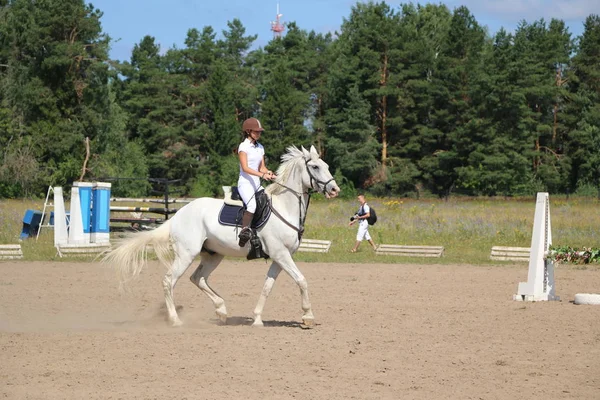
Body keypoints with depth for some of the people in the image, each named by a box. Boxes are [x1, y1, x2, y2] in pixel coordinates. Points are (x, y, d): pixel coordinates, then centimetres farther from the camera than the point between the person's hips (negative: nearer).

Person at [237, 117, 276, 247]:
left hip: (256, 184, 8)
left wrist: (268, 172, -6)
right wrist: (262, 175, -25)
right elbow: (245, 168, -15)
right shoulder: (243, 146, -5)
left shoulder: (260, 147, 17)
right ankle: (245, 231, -35)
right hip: (245, 183, -8)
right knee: (252, 204, -33)